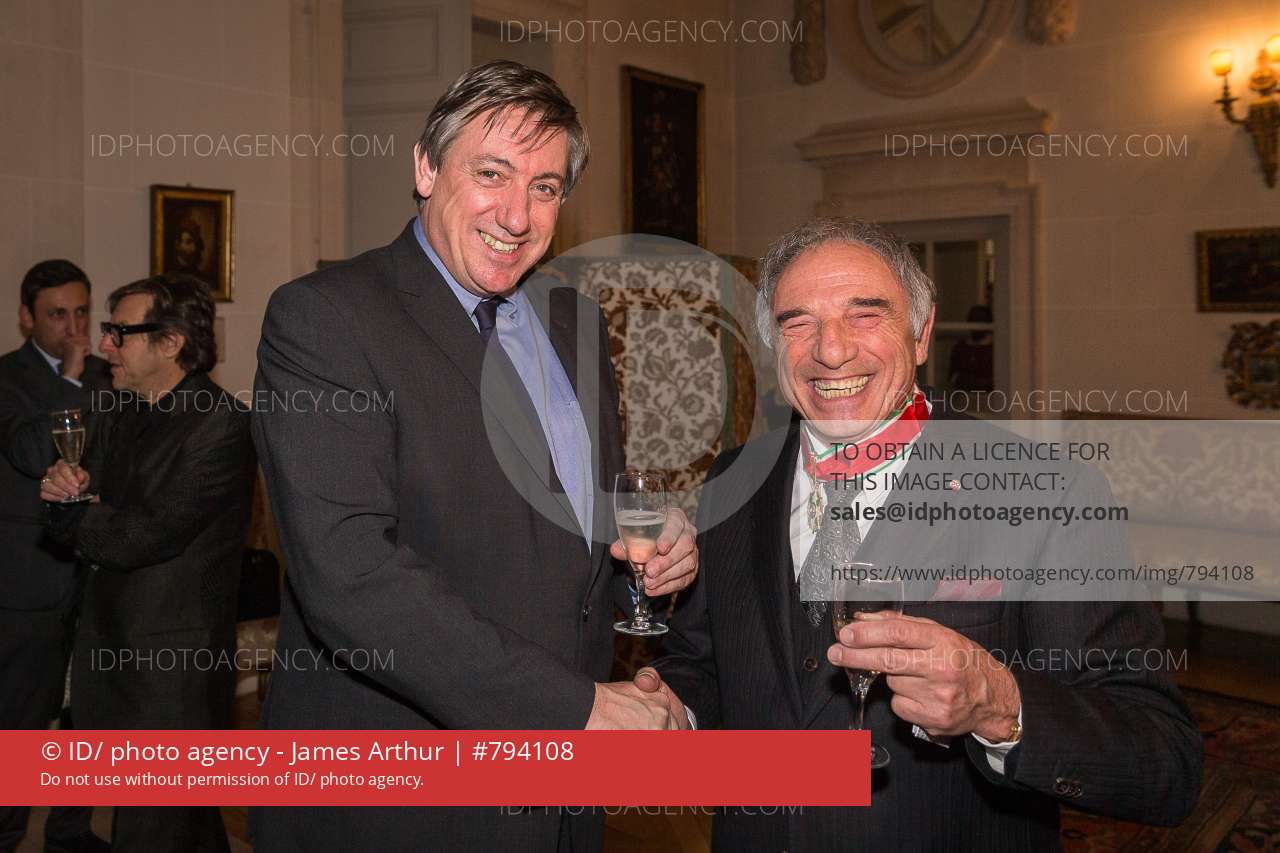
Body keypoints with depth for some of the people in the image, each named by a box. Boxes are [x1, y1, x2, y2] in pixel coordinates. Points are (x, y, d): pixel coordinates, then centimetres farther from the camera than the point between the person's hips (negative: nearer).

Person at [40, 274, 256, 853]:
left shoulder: (221, 425, -18)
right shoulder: (120, 411, 9)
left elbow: (144, 536, -22)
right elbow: (81, 530, 12)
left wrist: (72, 516, -3)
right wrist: (66, 493, -11)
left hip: (173, 669, -7)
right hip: (109, 648, 7)